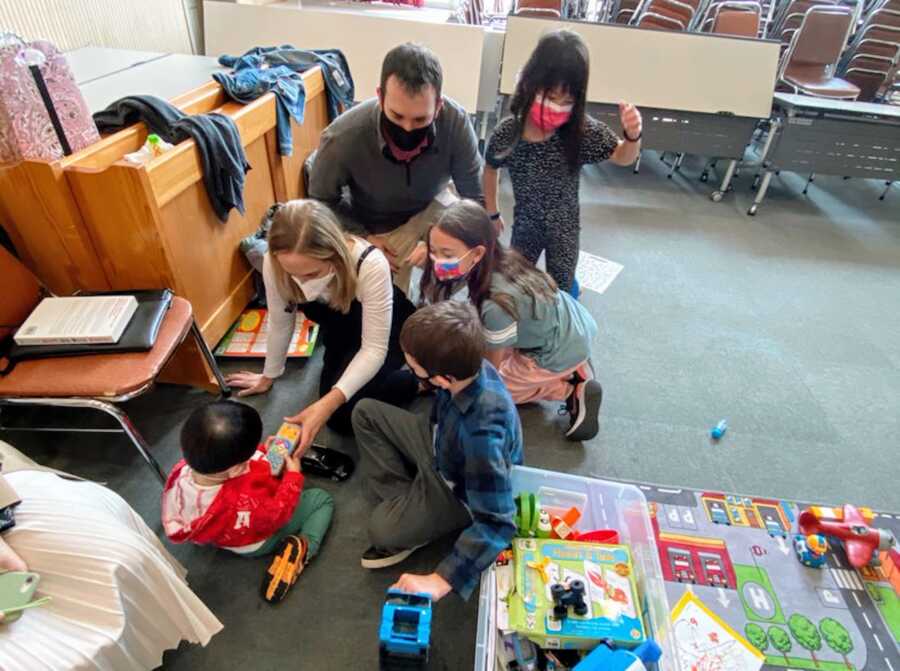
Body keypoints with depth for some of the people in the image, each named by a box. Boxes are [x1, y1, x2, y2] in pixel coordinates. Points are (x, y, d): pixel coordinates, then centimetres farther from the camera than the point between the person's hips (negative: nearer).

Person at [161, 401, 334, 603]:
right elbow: (280, 512, -30)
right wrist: (293, 474, -19)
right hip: (257, 543, -6)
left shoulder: (184, 469, -32)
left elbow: (221, 458, -9)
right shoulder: (244, 503, -51)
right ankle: (305, 545, -14)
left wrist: (263, 451, -6)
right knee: (323, 499, 2)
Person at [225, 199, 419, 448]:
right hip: (341, 331, 4)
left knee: (343, 414, -19)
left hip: (387, 328, -4)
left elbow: (374, 349, -31)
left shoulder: (370, 264, -40)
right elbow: (279, 323, -9)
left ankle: (419, 380, 1)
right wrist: (268, 376, 6)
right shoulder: (275, 263, -28)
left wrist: (328, 403, -42)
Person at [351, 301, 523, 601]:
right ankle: (401, 501, 4)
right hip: (442, 444, 7)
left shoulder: (482, 433, -45)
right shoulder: (470, 366, -27)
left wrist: (441, 581, -40)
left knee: (383, 529, -21)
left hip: (461, 491, -7)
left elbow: (497, 524, -39)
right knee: (366, 412, 3)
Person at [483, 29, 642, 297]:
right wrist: (492, 214, 7)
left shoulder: (583, 131, -24)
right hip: (526, 224, 1)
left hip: (564, 228, 0)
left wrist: (632, 135, -32)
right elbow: (490, 169, -2)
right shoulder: (506, 134, -22)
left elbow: (623, 157, -9)